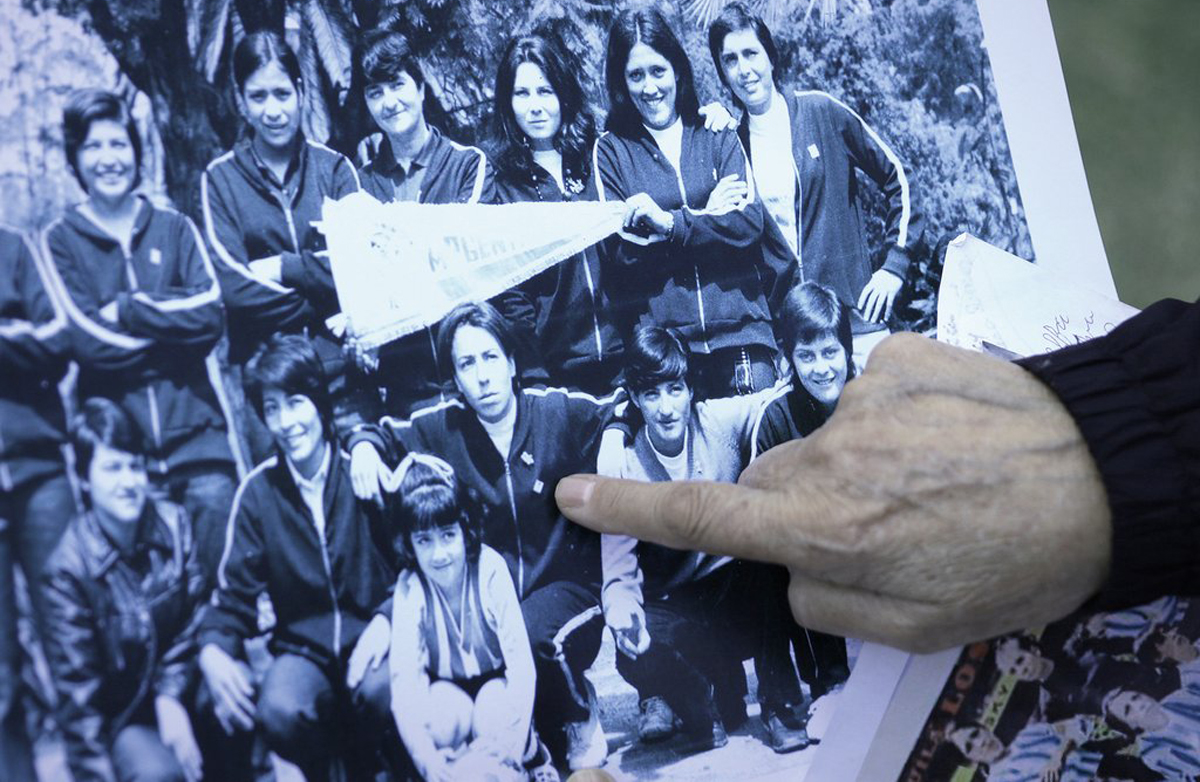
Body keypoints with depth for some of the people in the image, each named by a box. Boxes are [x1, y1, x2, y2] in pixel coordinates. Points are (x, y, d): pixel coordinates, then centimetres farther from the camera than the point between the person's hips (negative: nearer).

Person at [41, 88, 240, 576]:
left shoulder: (175, 230, 13)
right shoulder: (60, 241, 7)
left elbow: (211, 313, -3)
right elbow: (89, 340, -6)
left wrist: (126, 309, -7)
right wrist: (175, 320, -4)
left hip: (196, 430, 1)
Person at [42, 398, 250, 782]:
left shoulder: (174, 523, -6)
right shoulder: (68, 569, -15)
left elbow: (195, 617, -2)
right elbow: (78, 692, -12)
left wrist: (171, 698, -16)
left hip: (183, 687, 4)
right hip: (123, 717, -4)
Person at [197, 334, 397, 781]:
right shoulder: (259, 491, 0)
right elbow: (233, 593, 1)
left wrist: (387, 620, -19)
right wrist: (213, 651, -20)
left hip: (371, 637, -1)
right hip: (303, 646, 1)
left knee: (380, 690, -35)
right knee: (279, 709, -31)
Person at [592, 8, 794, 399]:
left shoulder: (716, 135, 11)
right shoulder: (611, 150, 7)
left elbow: (749, 223, -2)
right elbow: (622, 256, -2)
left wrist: (670, 222, -12)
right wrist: (708, 216, -7)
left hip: (738, 328, 1)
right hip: (659, 337, -1)